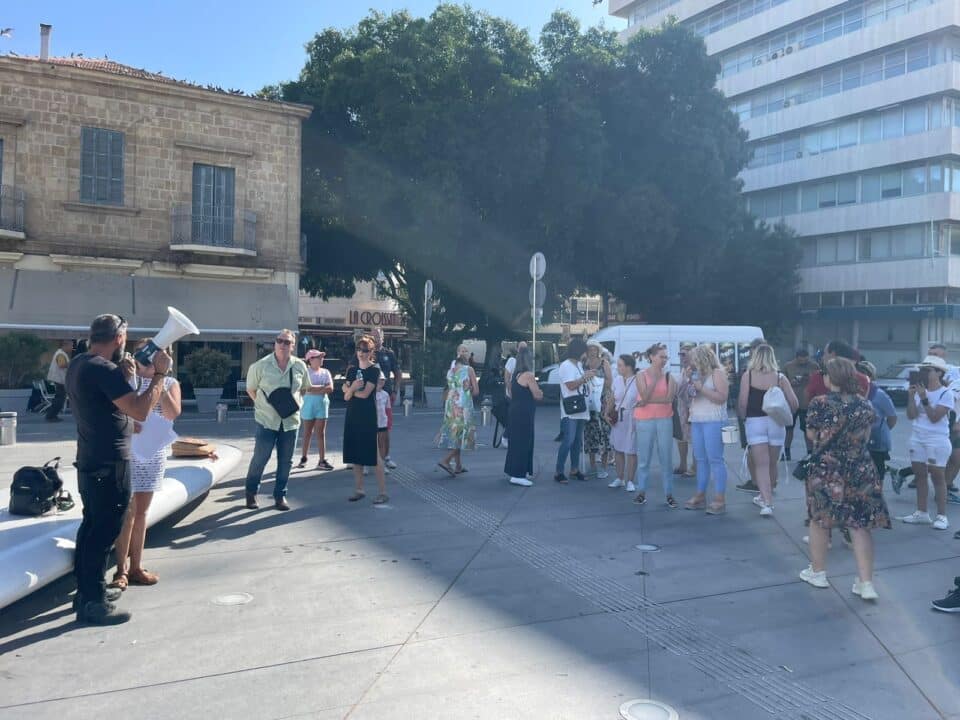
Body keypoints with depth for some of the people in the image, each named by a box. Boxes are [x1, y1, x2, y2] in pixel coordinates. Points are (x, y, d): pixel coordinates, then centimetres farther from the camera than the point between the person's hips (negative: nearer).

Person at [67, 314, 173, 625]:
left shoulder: (78, 364, 8)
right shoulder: (104, 370, -22)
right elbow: (140, 411, -28)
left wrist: (123, 375, 10)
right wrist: (159, 373, -20)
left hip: (90, 461, 10)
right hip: (109, 464, -10)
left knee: (92, 526, 18)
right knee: (104, 531, -2)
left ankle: (87, 589, 30)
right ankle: (92, 603, 6)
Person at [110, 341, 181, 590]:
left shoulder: (170, 383, 3)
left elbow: (172, 414, -13)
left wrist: (159, 382, -18)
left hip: (154, 455, 3)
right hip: (127, 452, -3)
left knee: (141, 512, 12)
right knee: (127, 512, -2)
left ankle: (136, 566, 22)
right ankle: (121, 570, 7)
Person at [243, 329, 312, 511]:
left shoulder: (300, 366, 2)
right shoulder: (261, 365, -6)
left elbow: (304, 388, 17)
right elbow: (251, 389, 5)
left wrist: (297, 402, 2)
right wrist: (263, 405, -2)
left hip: (291, 420, 3)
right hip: (267, 419, -3)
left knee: (286, 461, 8)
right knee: (260, 458, 1)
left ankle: (280, 495, 21)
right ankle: (251, 492, 21)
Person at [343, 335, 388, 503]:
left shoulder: (374, 370, -6)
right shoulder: (351, 369, 12)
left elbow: (365, 393, -15)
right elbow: (345, 388, 0)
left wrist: (350, 391, -1)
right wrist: (352, 387, -20)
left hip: (368, 416, -6)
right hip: (352, 415, 6)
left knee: (374, 454, -6)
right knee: (355, 453, 9)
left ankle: (382, 492, -3)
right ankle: (359, 490, 19)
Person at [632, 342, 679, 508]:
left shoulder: (668, 375, 2)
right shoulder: (641, 375, -1)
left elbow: (669, 398, -8)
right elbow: (645, 396, -13)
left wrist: (648, 401, -13)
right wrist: (655, 378, -14)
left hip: (664, 420, 1)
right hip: (644, 420, -1)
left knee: (666, 458, 4)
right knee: (644, 458, 6)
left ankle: (669, 494, 11)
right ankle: (641, 492, 15)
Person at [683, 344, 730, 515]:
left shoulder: (718, 373, -4)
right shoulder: (697, 374, 18)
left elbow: (721, 397, -14)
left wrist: (701, 388, -16)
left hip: (713, 422, -7)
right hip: (696, 422, 7)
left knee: (715, 459, -8)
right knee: (700, 459, 9)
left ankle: (720, 500, -6)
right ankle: (700, 496, 14)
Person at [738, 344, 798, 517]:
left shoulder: (748, 376, -4)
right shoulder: (780, 377, 1)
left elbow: (742, 403, -10)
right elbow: (794, 403, -2)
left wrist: (744, 418, 7)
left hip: (754, 422, -2)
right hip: (775, 422, 2)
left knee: (761, 464, -2)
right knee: (772, 463, 17)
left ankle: (767, 502, -13)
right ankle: (765, 497, 34)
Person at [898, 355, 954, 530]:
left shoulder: (946, 393, -10)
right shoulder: (919, 390, 6)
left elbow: (934, 417, -17)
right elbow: (911, 416, 1)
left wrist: (924, 398, -21)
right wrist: (911, 396, -9)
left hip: (937, 441, -6)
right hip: (917, 439, 6)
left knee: (937, 477, -2)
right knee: (920, 475, 9)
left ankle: (942, 516, 3)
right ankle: (921, 513, 17)